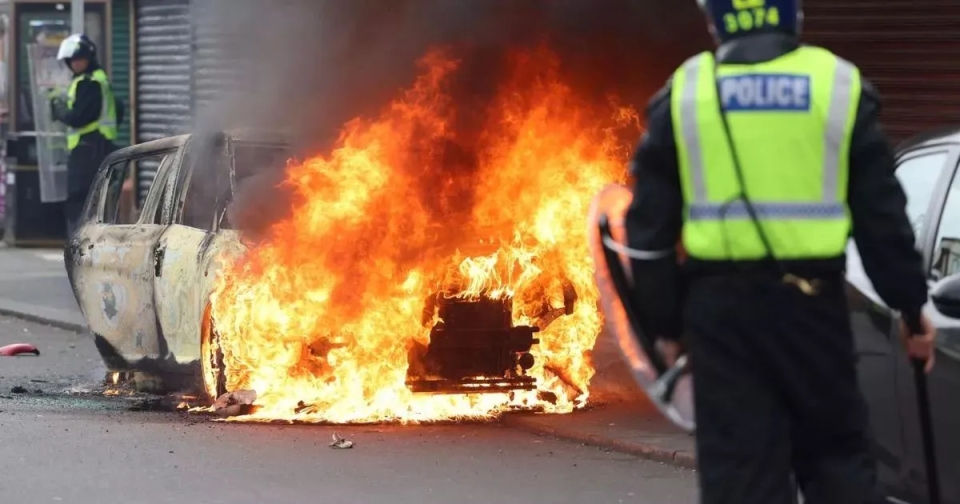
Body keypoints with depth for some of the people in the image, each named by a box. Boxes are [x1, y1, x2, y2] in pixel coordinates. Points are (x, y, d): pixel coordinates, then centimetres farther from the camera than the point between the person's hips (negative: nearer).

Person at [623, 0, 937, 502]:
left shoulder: (683, 92, 5)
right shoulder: (839, 85, 2)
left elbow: (650, 224, 6)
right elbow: (882, 215, 4)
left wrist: (665, 321, 13)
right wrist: (911, 308, 12)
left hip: (720, 304, 0)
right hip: (810, 298, 0)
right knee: (836, 452, 12)